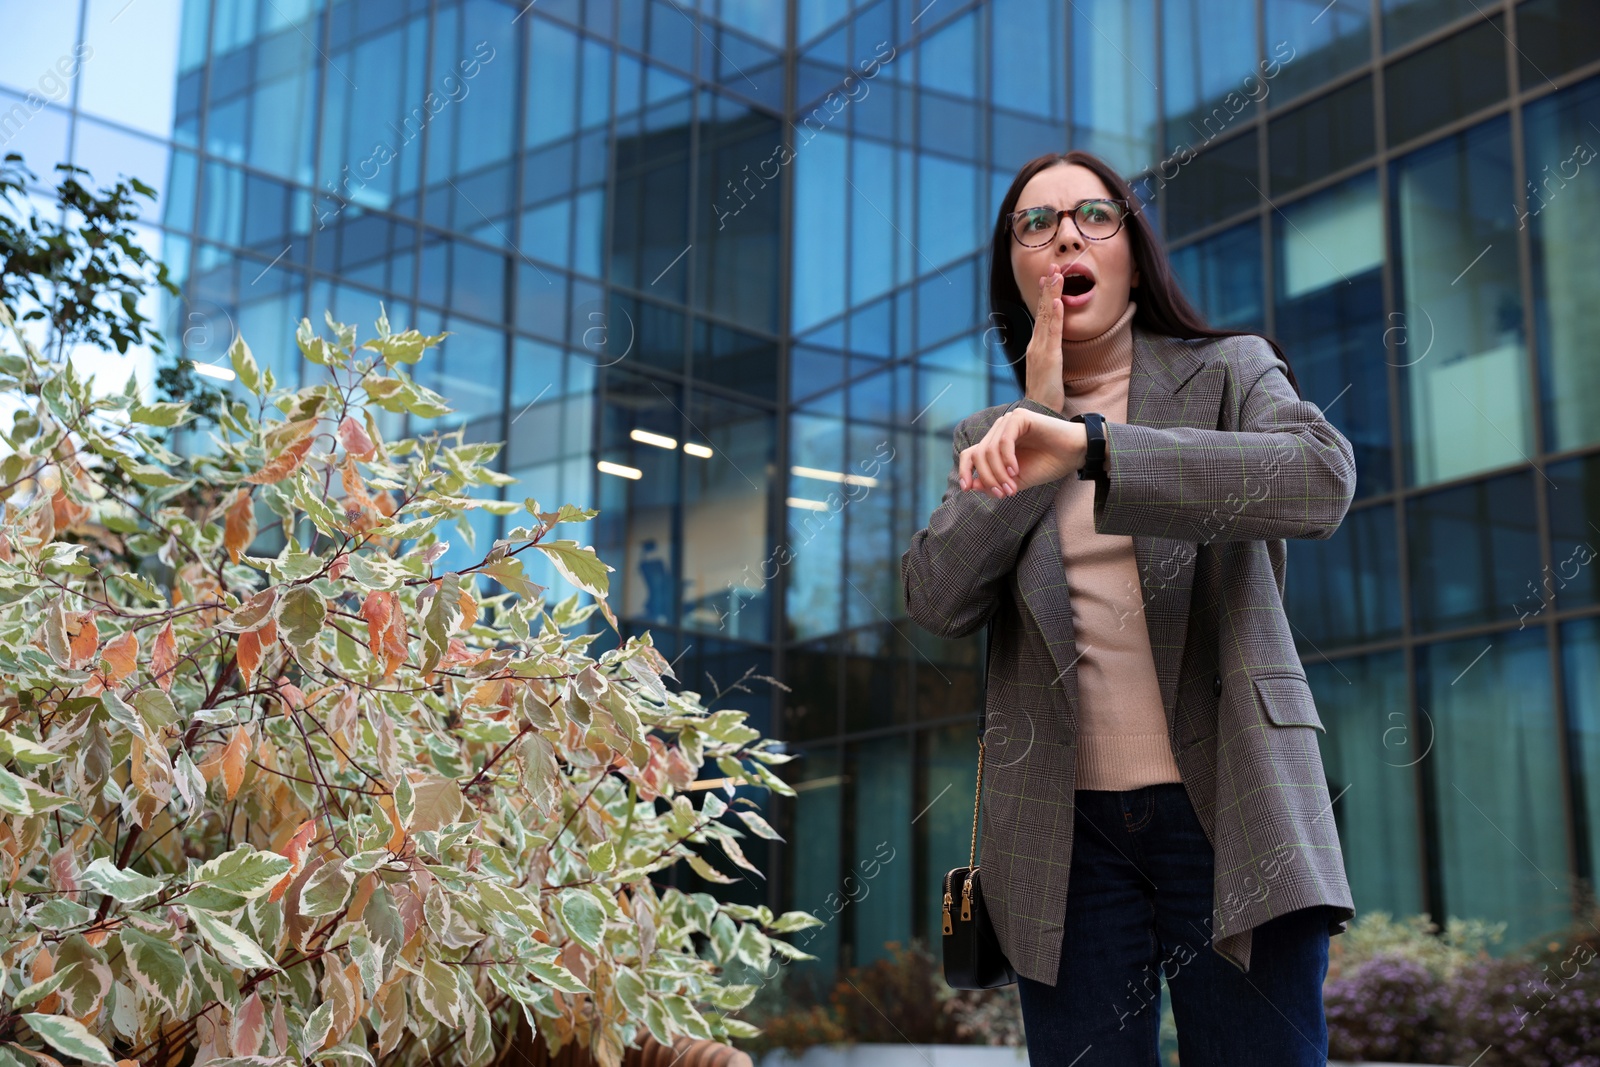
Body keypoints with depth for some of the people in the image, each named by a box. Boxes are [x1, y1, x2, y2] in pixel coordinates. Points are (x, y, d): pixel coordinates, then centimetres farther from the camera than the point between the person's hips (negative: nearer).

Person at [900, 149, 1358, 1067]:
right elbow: (938, 601, -1)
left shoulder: (1229, 372, 6)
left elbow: (1323, 479, -16)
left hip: (1228, 812, -2)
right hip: (1068, 829, 2)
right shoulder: (995, 440, 14)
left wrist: (1087, 441, -26)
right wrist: (1038, 407, -5)